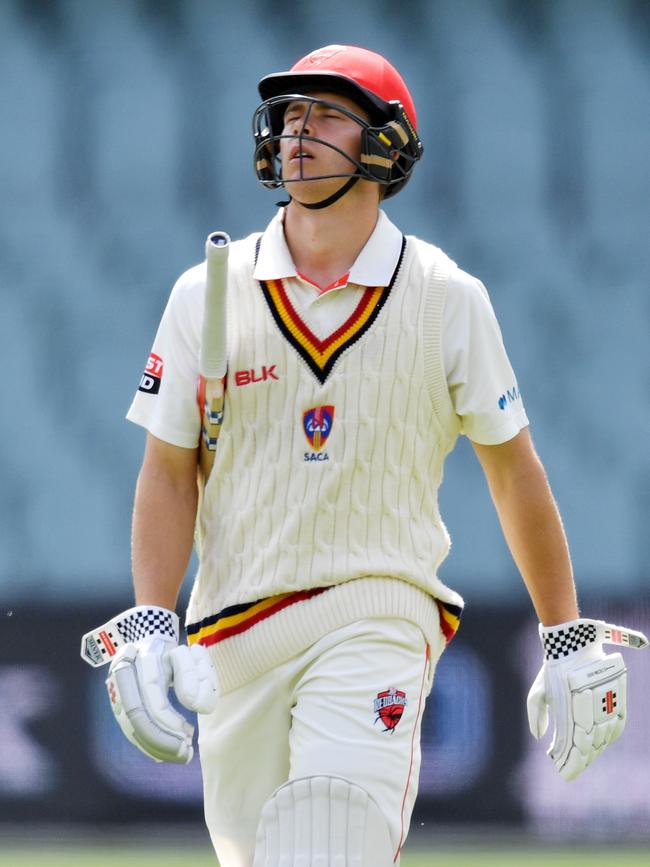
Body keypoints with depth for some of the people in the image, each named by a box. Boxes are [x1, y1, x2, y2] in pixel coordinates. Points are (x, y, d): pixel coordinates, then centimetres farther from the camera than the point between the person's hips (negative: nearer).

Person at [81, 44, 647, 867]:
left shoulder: (448, 298, 2)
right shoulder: (209, 293, 5)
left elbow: (513, 469, 9)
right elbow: (168, 475, 5)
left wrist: (568, 639, 9)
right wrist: (147, 628, -8)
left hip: (380, 615, -3)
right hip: (235, 632, 3)